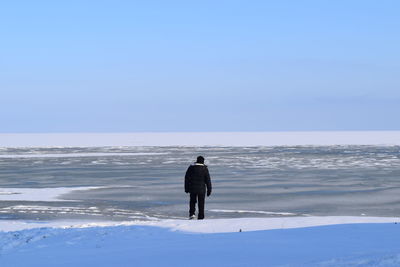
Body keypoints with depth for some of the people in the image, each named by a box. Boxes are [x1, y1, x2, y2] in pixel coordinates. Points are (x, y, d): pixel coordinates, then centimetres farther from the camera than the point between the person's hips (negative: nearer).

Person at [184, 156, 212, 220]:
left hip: (192, 188, 2)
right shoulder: (205, 169, -4)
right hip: (201, 189, -2)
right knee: (201, 203, 6)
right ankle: (200, 217, 5)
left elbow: (186, 178, 4)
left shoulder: (191, 168, 1)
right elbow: (208, 180, -4)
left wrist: (186, 188, 12)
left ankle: (191, 214, 1)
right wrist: (209, 190, 2)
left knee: (192, 201, 18)